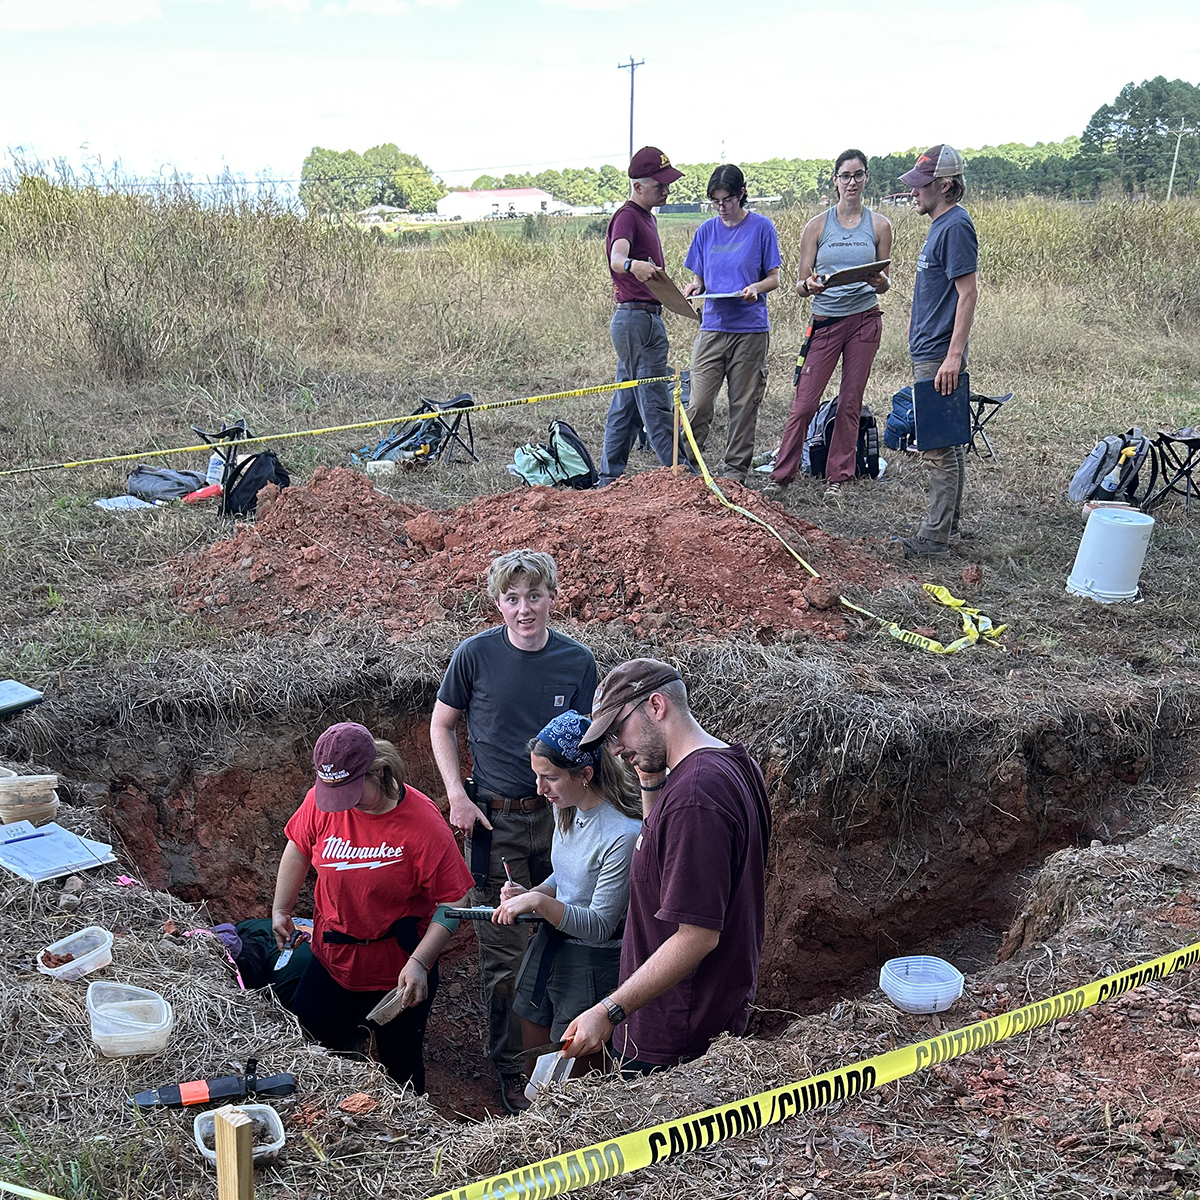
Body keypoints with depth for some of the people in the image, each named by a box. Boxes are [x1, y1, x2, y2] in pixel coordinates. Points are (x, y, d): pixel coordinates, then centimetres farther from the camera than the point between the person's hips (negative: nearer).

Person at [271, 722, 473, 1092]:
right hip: (332, 959, 4)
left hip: (398, 969, -4)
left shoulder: (422, 822, -22)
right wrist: (280, 910, 7)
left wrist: (419, 963, -24)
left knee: (399, 1068, 11)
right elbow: (299, 849, 9)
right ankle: (355, 1031, 39)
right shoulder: (321, 801, -11)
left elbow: (453, 900, -18)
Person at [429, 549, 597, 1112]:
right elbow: (441, 724, 6)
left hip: (560, 815, 2)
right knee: (503, 954, 1)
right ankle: (508, 1070, 17)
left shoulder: (578, 661, -1)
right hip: (494, 819, -2)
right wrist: (457, 795, -4)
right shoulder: (475, 655, -6)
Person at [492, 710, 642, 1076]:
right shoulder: (568, 809, 0)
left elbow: (600, 925, -21)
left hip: (592, 964, -8)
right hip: (548, 946, 8)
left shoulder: (624, 834, -25)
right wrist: (529, 894, -1)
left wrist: (538, 902, -28)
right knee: (533, 1065, 19)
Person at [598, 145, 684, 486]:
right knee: (656, 403, -7)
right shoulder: (627, 216, -13)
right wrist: (633, 265, -54)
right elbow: (616, 258, -34)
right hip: (638, 319, -10)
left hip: (640, 318, 10)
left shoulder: (646, 216, 19)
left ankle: (610, 477, 15)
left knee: (626, 403, 11)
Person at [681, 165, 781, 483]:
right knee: (699, 403, -6)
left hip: (750, 329, -2)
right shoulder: (707, 230, 10)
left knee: (744, 404, 4)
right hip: (712, 326, 2)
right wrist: (694, 287, -7)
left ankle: (736, 469, 14)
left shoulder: (761, 227, 1)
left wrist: (756, 288, -18)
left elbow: (774, 278, 3)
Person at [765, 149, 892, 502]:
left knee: (850, 403, 5)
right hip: (826, 320, -1)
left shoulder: (879, 225, 6)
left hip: (864, 320, 1)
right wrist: (809, 286, -21)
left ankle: (838, 478, 15)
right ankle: (781, 476, 5)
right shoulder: (817, 225, 3)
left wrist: (881, 282, -14)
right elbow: (800, 283, 3)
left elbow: (885, 281, 10)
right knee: (804, 403, -5)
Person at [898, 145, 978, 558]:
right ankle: (949, 523, 25)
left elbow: (968, 293, -20)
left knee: (938, 447, -7)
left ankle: (935, 538, -4)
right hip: (928, 353, 11)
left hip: (939, 357, -11)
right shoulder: (940, 224, 16)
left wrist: (953, 356, -25)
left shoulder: (956, 226, -15)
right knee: (948, 443, 16)